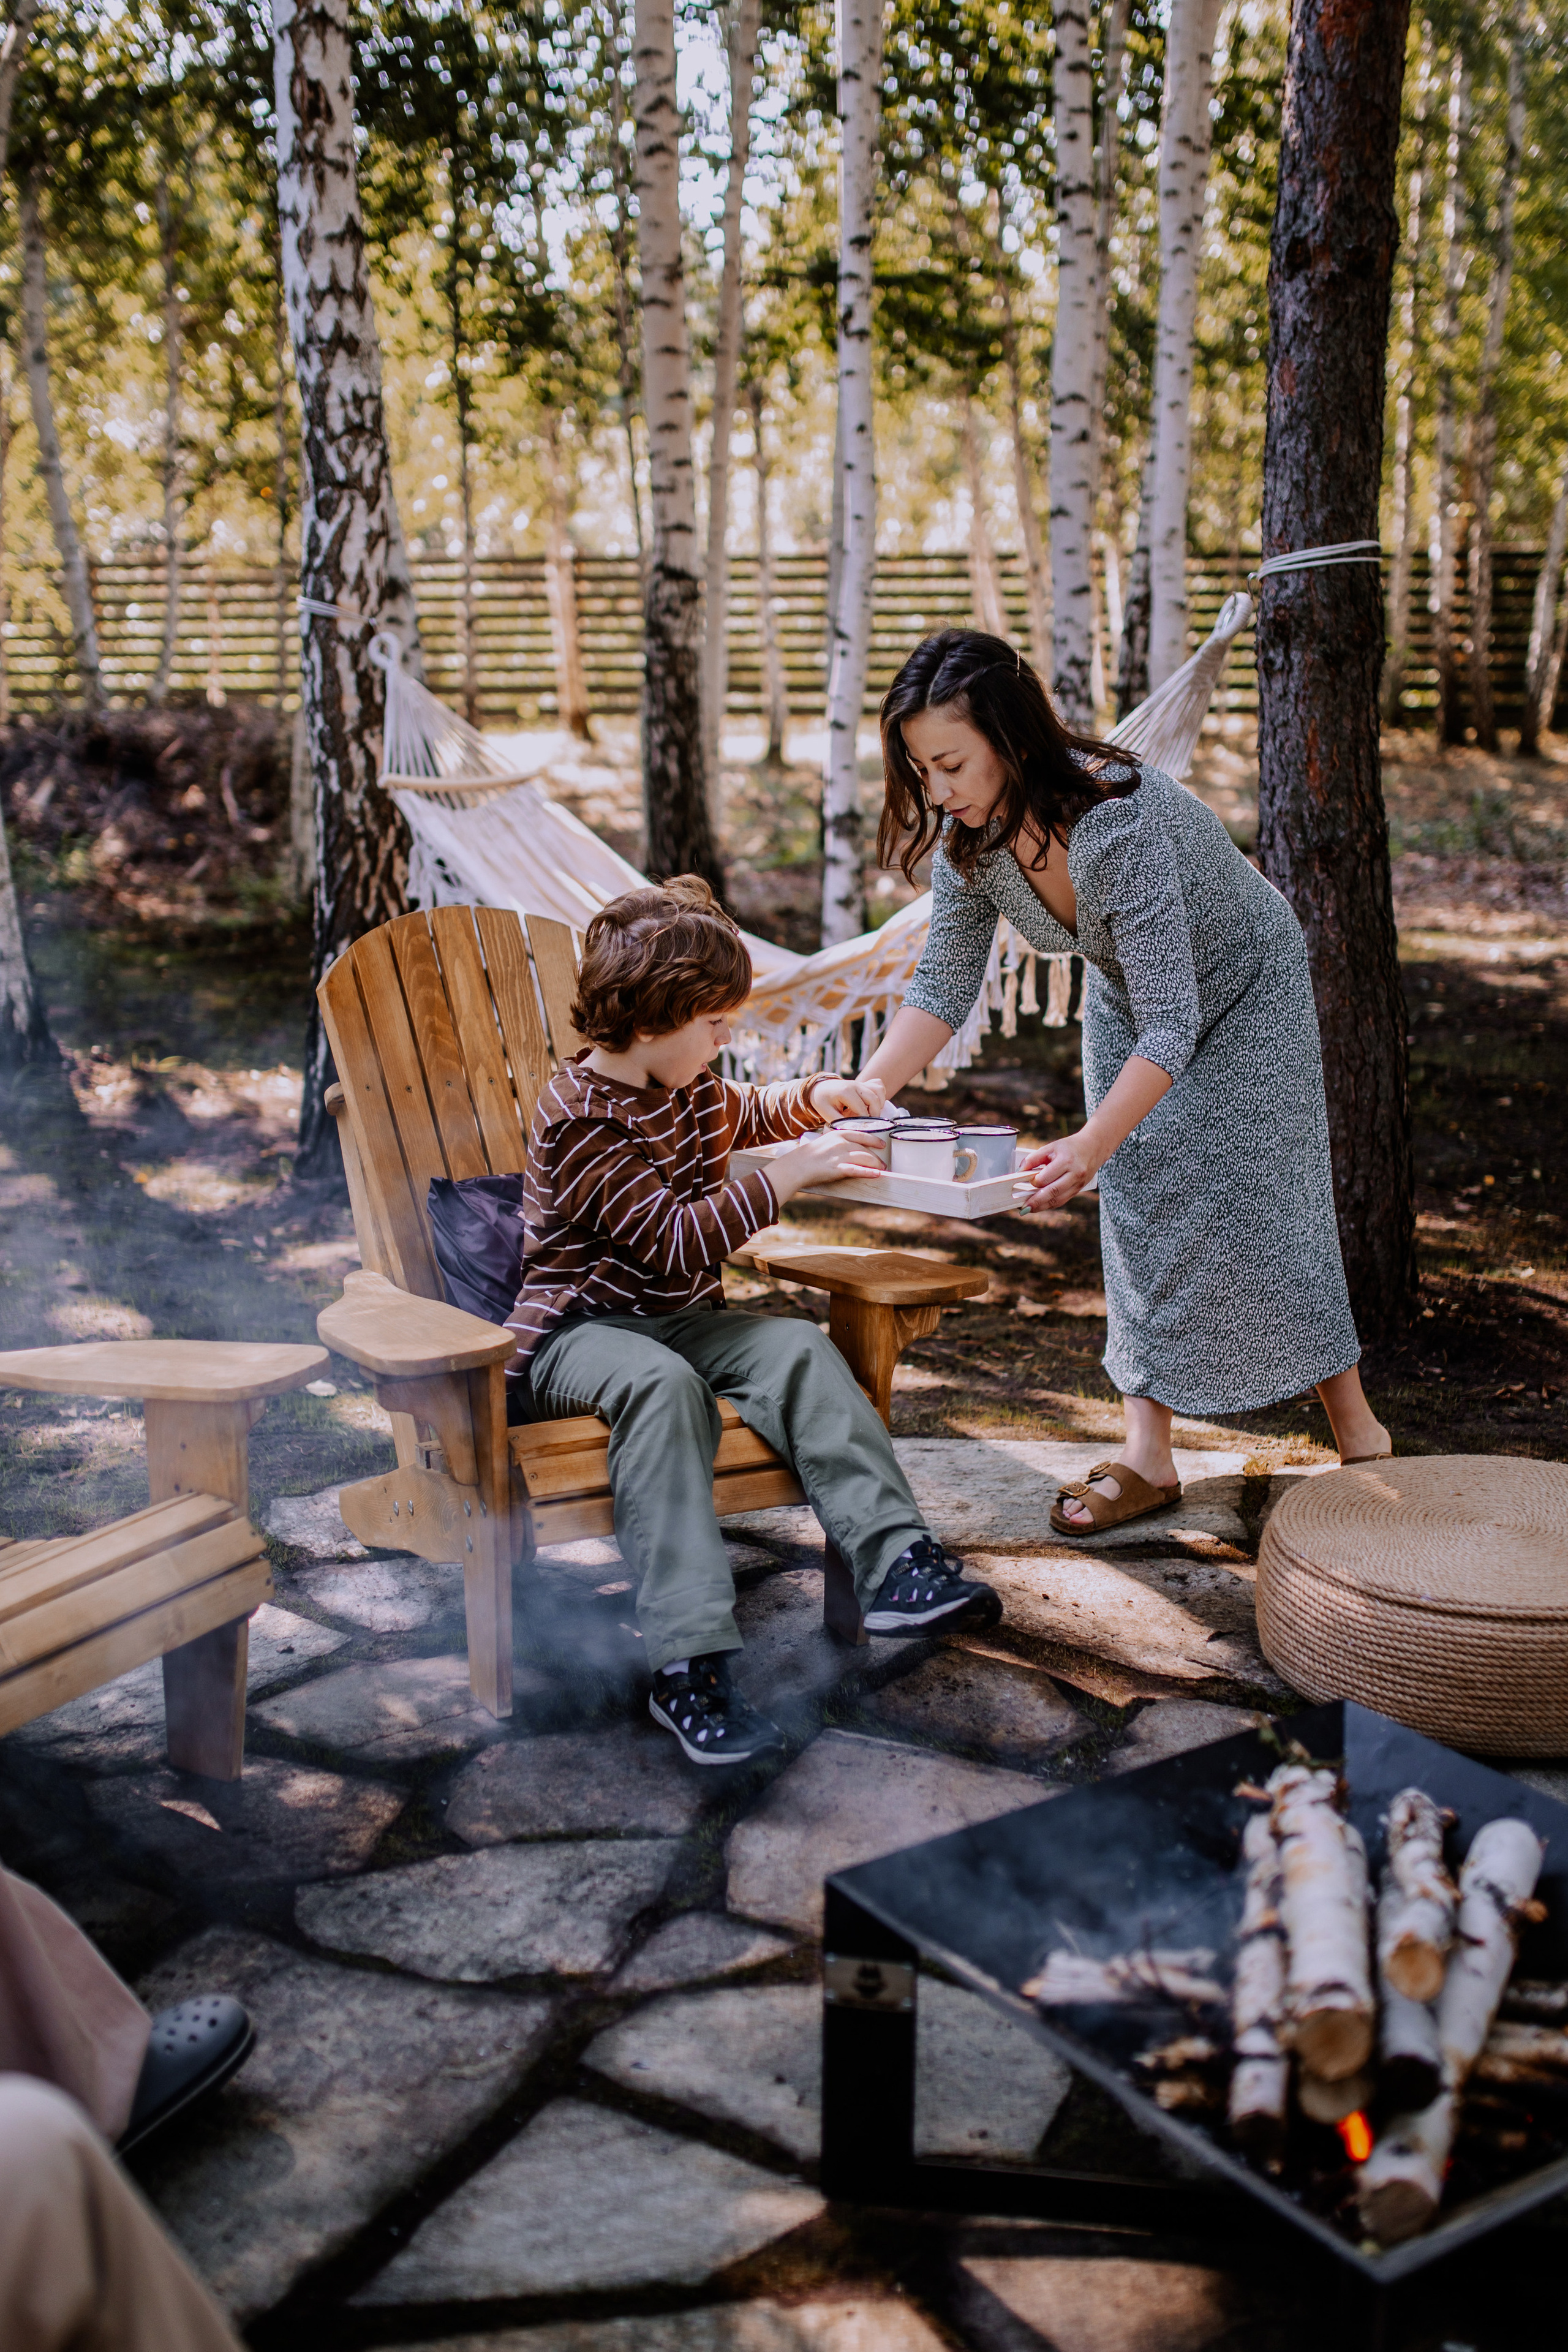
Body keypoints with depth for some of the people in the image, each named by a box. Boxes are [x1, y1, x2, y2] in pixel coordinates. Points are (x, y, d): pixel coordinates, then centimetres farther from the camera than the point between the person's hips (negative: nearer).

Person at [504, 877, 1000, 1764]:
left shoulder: (694, 1091, 10)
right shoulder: (580, 1116, -17)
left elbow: (748, 1113, 35)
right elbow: (675, 1238, -24)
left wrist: (813, 1099, 13)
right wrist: (791, 1174, -21)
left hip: (684, 1316, 8)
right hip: (575, 1331, -7)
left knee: (798, 1347, -21)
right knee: (663, 1383, -39)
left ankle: (896, 1562, -32)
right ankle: (689, 1662, -46)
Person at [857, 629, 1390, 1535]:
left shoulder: (1120, 820, -41)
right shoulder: (970, 833, -21)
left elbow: (1171, 1028, -41)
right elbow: (945, 985, -12)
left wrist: (1092, 1144, -51)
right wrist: (865, 1091, -24)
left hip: (1241, 985, -6)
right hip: (1127, 993, 6)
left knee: (1265, 1206, -2)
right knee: (1139, 1209, 3)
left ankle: (1361, 1434, 16)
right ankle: (1149, 1456, 9)